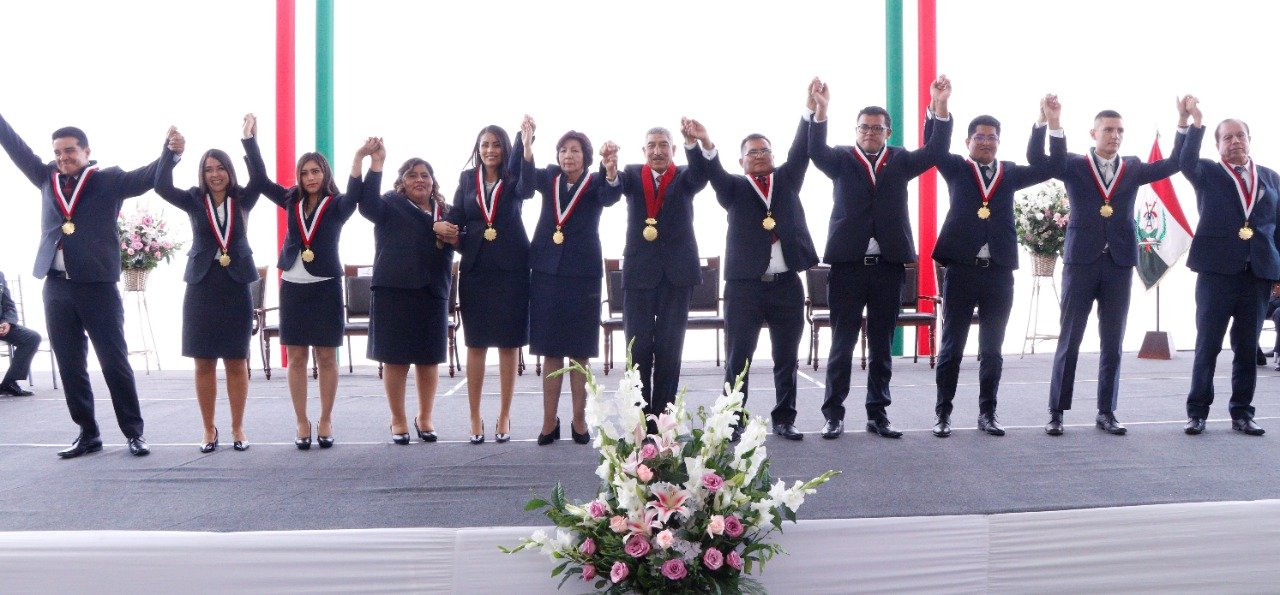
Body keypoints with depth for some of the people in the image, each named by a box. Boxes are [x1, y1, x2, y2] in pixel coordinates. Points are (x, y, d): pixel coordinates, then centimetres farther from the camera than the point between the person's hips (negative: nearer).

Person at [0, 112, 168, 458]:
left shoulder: (109, 180, 0)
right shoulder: (47, 179, 13)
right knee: (70, 366, 9)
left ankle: (134, 432, 8)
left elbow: (149, 176, -11)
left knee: (114, 363, 0)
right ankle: (88, 433, 18)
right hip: (57, 288, 5)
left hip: (98, 287, -5)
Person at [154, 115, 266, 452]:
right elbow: (162, 186, -12)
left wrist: (249, 139, -24)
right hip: (201, 288, 1)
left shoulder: (242, 200, 3)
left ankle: (237, 429, 14)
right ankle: (209, 430, 15)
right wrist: (171, 152, -24)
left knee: (237, 362, 5)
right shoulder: (194, 201, 3)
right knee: (204, 363, 5)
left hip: (236, 288, 0)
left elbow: (260, 177, -14)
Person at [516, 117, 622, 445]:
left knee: (579, 352, 4)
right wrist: (527, 146, -36)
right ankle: (549, 421, 13)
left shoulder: (595, 183, -1)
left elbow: (611, 196, -24)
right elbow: (526, 181, -17)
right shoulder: (550, 177, 5)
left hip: (582, 273, -2)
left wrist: (611, 170, -47)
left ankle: (579, 421, 15)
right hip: (546, 271, 2)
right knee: (551, 351, 6)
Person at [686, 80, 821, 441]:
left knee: (787, 357, 8)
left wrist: (812, 111, -14)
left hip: (787, 284, 2)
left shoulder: (787, 180, 13)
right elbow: (714, 173, -12)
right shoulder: (734, 188, 7)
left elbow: (801, 151, 0)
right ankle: (732, 421, 9)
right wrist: (705, 146, -33)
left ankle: (784, 419, 19)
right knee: (738, 357, 1)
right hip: (744, 285, -2)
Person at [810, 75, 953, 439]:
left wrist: (940, 106, -16)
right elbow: (816, 150, -13)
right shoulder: (841, 159, 6)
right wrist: (821, 110, -29)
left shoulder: (900, 160, 11)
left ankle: (877, 413, 16)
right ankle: (834, 414, 9)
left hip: (889, 265, 2)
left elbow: (936, 150, -3)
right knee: (842, 343, 2)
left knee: (882, 345, 8)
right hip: (848, 263, -2)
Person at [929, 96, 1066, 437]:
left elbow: (1053, 165, 7)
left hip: (999, 273, 2)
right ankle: (943, 413, 11)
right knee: (951, 347, 3)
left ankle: (987, 414, 17)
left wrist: (1051, 122, -4)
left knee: (992, 350, 8)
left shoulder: (1010, 173, 14)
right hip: (961, 270, -2)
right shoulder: (956, 169, 8)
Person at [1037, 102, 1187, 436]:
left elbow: (1174, 164, 4)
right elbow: (1035, 157, -9)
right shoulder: (1073, 166, 3)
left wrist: (1183, 123, -5)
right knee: (1069, 340, 0)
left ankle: (1106, 412, 14)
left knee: (1113, 343, 6)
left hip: (1120, 263, 3)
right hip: (1081, 261, -3)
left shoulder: (1133, 169, 11)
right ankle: (1056, 411, 6)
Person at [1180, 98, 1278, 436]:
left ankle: (1242, 413, 15)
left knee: (1247, 347, 7)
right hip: (1217, 270, -3)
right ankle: (1197, 411, 8)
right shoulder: (1207, 174, 5)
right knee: (1207, 345, 0)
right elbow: (1186, 162, -18)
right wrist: (1195, 121, -28)